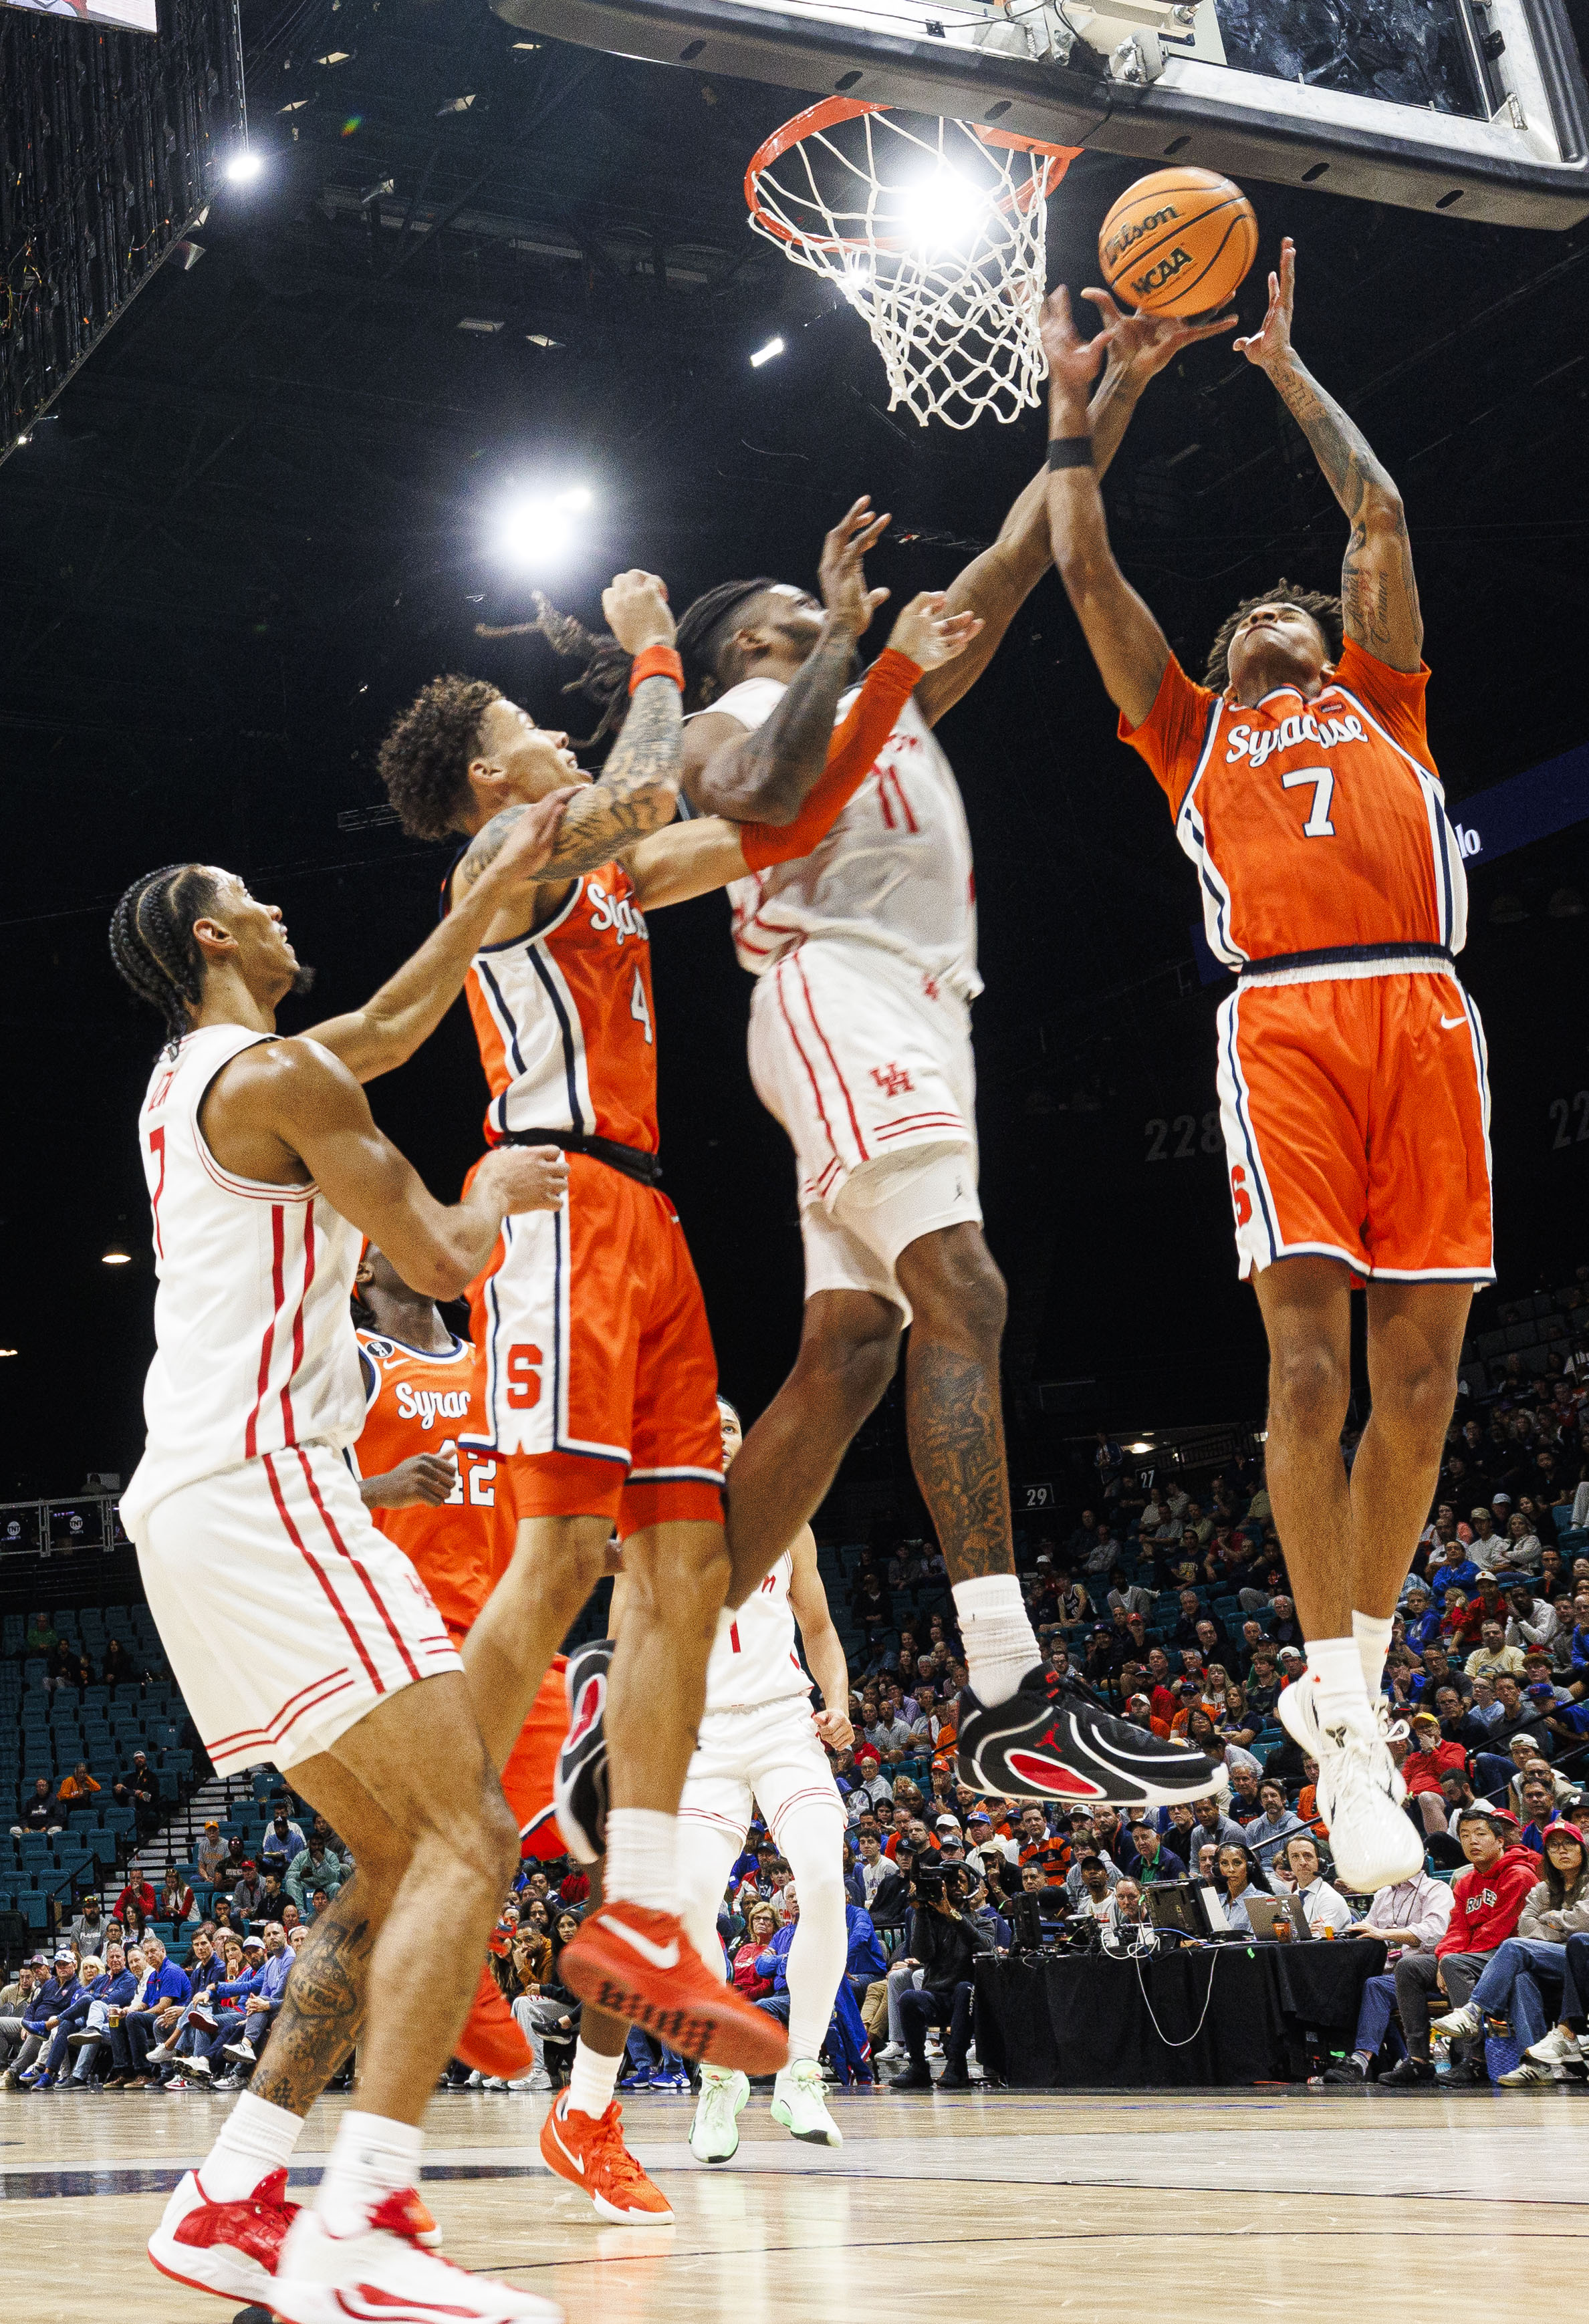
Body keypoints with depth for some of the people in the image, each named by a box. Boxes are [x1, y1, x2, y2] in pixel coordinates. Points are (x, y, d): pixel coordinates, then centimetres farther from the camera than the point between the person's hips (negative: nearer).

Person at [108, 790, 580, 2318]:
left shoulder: (190, 1077, 24)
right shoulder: (277, 1073, -5)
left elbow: (386, 1028, 37)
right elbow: (439, 1261, -6)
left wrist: (498, 888, 36)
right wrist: (495, 1191, 15)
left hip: (194, 1509, 10)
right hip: (255, 1490, -10)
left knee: (400, 1860, 11)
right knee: (468, 1838, -16)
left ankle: (230, 2200, 8)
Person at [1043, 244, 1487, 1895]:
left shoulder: (1378, 705, 31)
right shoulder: (1194, 729, 28)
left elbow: (1382, 521, 30)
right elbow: (1086, 573, 27)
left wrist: (1286, 369, 37)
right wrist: (1074, 404, 31)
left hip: (1423, 1014, 2)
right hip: (1288, 1019, -2)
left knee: (1420, 1364, -3)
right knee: (1310, 1355, -13)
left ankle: (1356, 1680, 10)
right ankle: (1342, 1721, -7)